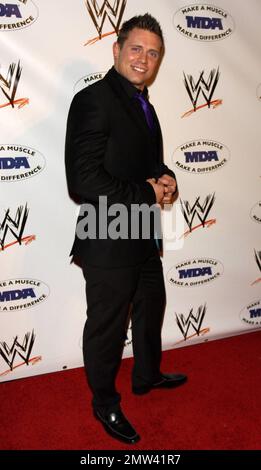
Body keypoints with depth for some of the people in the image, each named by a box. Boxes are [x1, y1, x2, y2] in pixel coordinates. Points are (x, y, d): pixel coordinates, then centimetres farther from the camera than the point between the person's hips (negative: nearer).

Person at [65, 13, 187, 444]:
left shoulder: (143, 105, 12)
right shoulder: (93, 100, -18)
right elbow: (83, 181, -26)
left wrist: (166, 179, -1)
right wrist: (147, 194, -18)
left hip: (144, 237, 10)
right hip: (109, 243, -9)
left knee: (151, 309, 25)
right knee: (107, 327, 9)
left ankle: (147, 376, 50)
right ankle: (105, 404, 34)